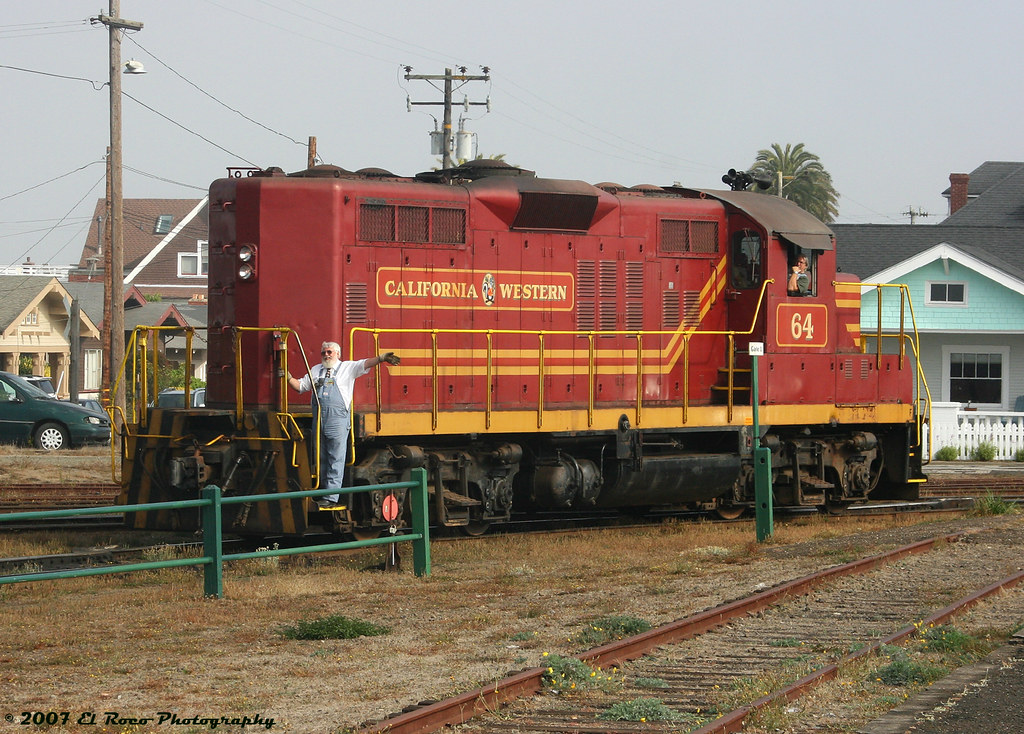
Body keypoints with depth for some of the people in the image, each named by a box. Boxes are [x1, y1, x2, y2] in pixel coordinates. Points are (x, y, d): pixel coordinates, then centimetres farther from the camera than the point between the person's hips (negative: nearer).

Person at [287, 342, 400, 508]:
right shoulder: (315, 370, 21)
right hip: (319, 419, 5)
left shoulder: (347, 368, 7)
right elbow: (300, 386, 24)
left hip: (338, 419, -5)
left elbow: (364, 364, -7)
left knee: (336, 460, -6)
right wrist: (288, 377, 8)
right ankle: (323, 492, 15)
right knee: (321, 458, 9)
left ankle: (331, 497, -9)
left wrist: (380, 358, -24)